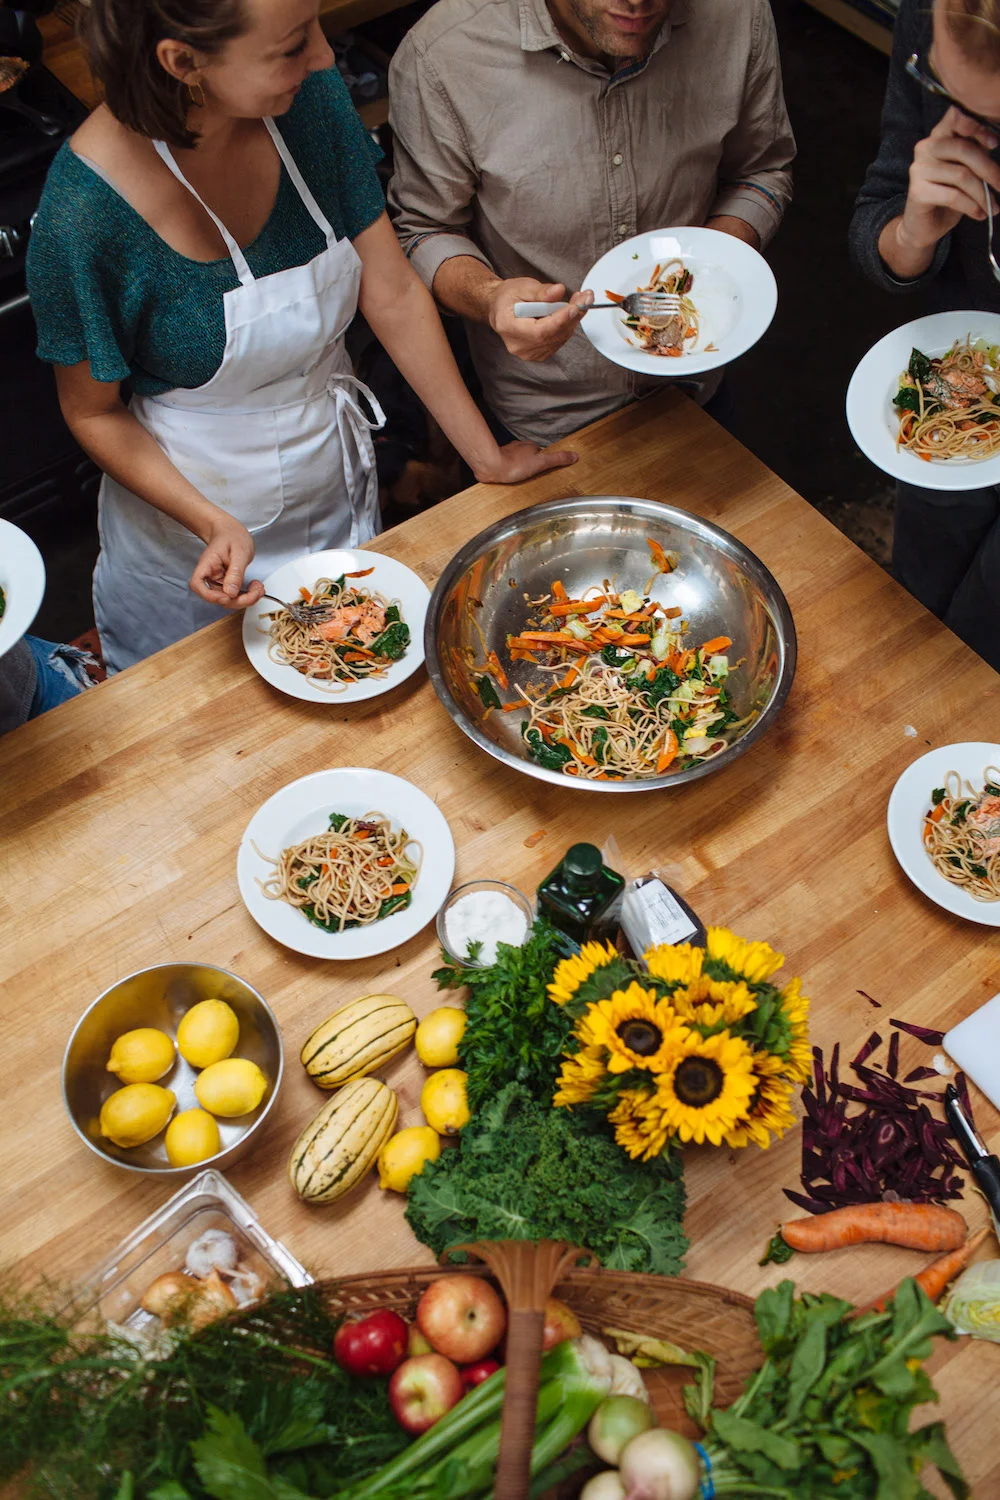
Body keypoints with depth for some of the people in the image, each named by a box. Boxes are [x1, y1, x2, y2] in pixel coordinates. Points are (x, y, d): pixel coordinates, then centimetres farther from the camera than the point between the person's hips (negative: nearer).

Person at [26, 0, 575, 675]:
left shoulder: (310, 94, -15)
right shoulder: (85, 208, -29)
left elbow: (393, 294, -9)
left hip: (340, 492, 5)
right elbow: (93, 411, -15)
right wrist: (214, 523, -30)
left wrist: (487, 456, -6)